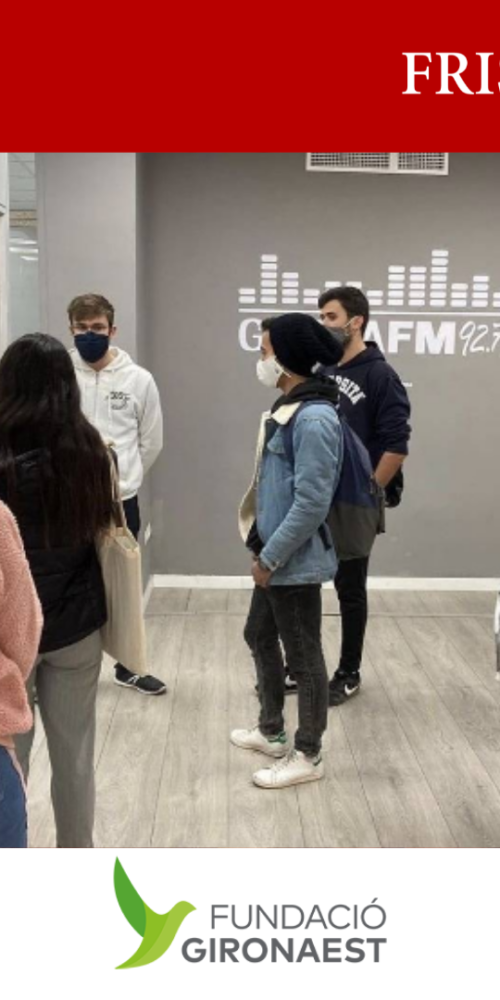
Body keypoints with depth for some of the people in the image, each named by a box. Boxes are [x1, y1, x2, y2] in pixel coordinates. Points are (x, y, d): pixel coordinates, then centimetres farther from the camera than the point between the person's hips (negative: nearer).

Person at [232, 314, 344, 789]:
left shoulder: (313, 418, -22)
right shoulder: (290, 407, 8)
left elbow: (311, 503, -25)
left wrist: (270, 557, -17)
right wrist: (265, 552, 14)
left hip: (295, 562, -10)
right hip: (277, 556, 10)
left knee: (303, 657, 5)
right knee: (260, 637, 22)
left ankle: (307, 756, 22)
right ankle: (271, 731, 40)